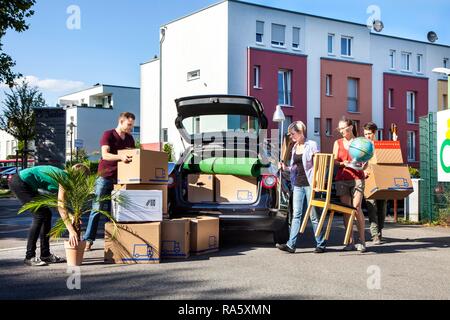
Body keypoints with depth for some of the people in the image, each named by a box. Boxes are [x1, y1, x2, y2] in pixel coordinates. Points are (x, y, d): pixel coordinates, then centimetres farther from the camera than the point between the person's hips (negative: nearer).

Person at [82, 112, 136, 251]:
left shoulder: (130, 139, 12)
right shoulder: (108, 135, -7)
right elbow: (105, 155, -20)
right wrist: (121, 157, -35)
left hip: (120, 178, 5)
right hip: (105, 177, -5)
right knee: (97, 209, -3)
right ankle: (88, 240, 1)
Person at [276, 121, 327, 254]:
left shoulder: (311, 145, -5)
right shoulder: (295, 147, 15)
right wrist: (286, 168, 3)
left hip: (310, 184, -6)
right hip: (298, 184, 6)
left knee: (314, 215, -1)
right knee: (296, 215, 1)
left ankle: (321, 244, 10)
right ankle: (291, 244, -2)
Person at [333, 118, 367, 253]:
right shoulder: (338, 143, 14)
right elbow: (334, 162, 11)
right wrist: (343, 163, -9)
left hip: (357, 177, -2)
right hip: (342, 179, 2)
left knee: (356, 208, -12)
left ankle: (362, 241, -3)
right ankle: (350, 242, 5)